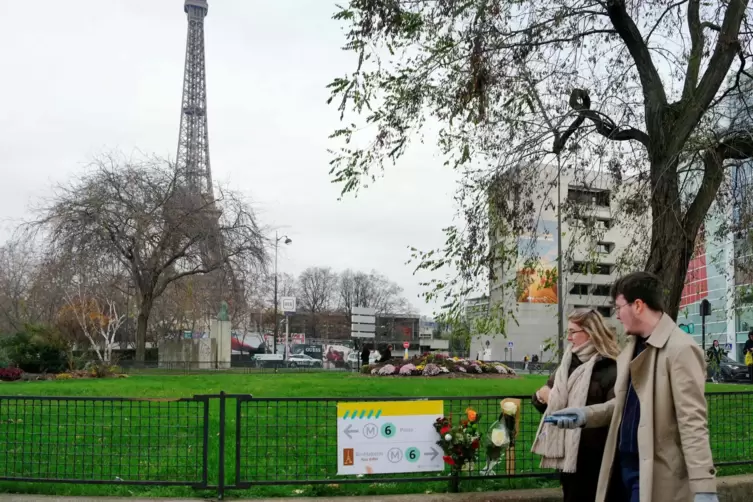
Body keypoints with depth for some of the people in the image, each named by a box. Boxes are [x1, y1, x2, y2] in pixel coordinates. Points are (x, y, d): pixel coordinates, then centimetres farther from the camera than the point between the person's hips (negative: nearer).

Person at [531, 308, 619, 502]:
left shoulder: (609, 368, -14)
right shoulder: (568, 364, 12)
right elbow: (552, 403, 20)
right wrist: (541, 397, 1)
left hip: (594, 457, -8)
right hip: (567, 453, 8)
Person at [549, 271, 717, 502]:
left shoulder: (680, 349, -16)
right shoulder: (633, 346, 12)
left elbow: (692, 422, -19)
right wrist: (585, 415, 5)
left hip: (656, 474, -8)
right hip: (623, 464, 8)